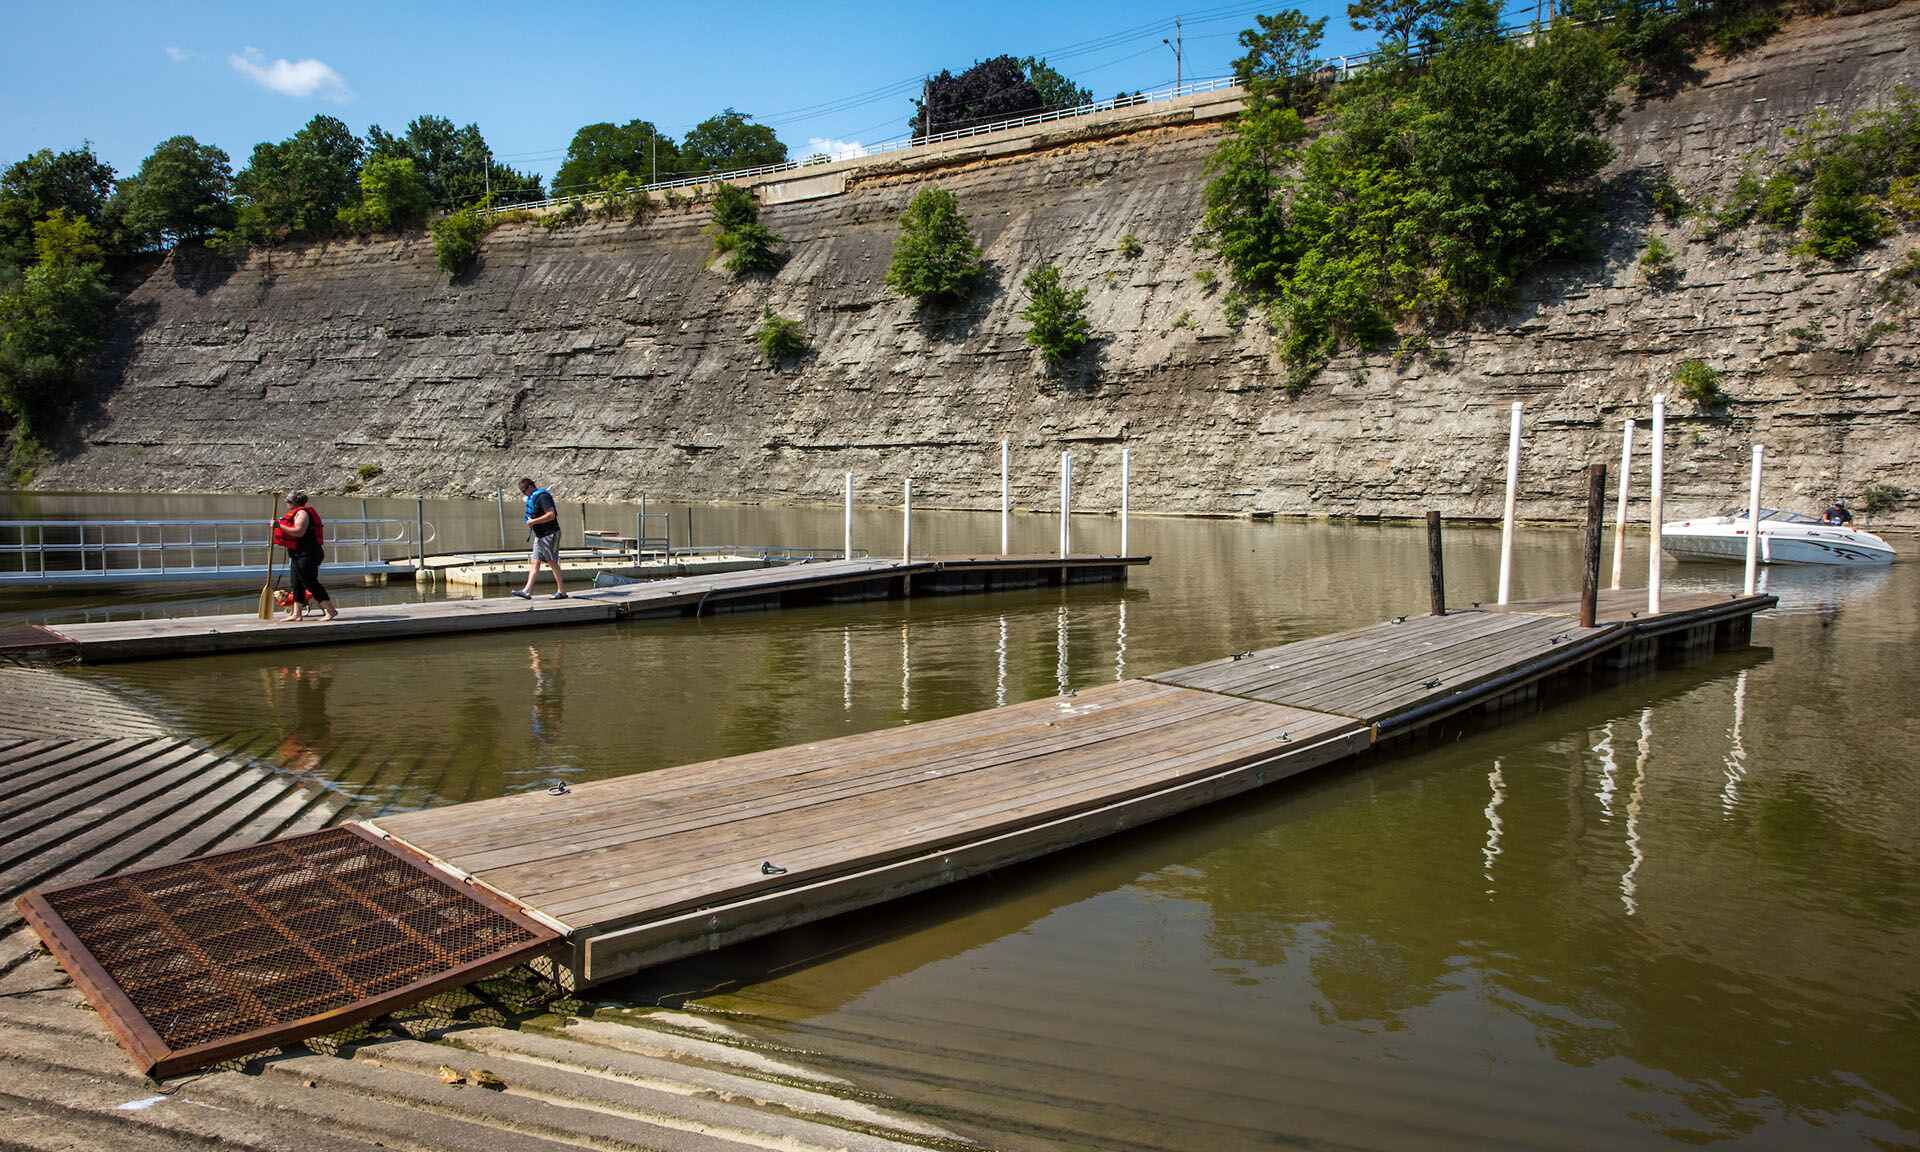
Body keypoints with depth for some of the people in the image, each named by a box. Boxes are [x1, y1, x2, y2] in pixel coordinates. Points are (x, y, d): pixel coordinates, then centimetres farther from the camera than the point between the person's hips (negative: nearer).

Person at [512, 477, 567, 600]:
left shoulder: (542, 497, -16)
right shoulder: (533, 497, 16)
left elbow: (551, 515, -25)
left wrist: (533, 521, -21)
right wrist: (531, 523, 13)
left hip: (550, 535, -10)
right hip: (540, 536, 10)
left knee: (552, 563, -6)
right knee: (535, 562, 3)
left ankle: (562, 591, 1)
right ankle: (527, 591, 0)